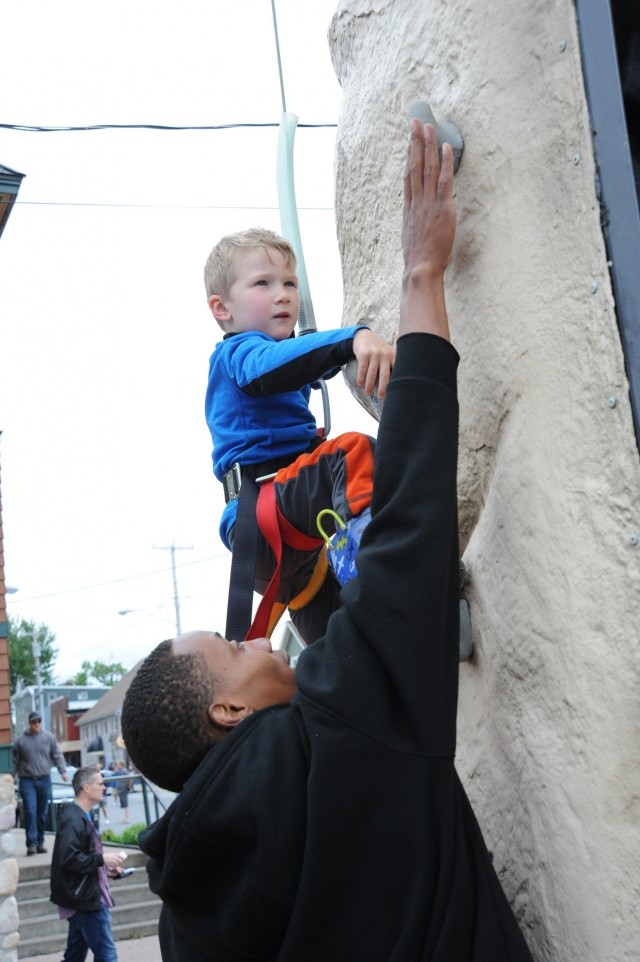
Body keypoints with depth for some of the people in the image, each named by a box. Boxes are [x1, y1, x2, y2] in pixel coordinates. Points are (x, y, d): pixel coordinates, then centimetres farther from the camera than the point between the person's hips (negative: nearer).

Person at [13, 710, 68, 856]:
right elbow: (15, 762, 8)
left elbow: (57, 755, 5)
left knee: (42, 813, 7)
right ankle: (32, 843, -10)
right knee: (30, 812, -11)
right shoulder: (20, 740, 3)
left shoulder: (49, 737, 5)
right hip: (27, 781, -2)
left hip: (44, 780, 2)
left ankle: (40, 842, 17)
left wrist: (63, 771, -8)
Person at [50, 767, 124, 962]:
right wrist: (102, 859, -21)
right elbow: (68, 859, -26)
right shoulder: (73, 819, -18)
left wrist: (105, 868, 11)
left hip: (84, 897, 11)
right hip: (86, 899, -11)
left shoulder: (81, 816, 15)